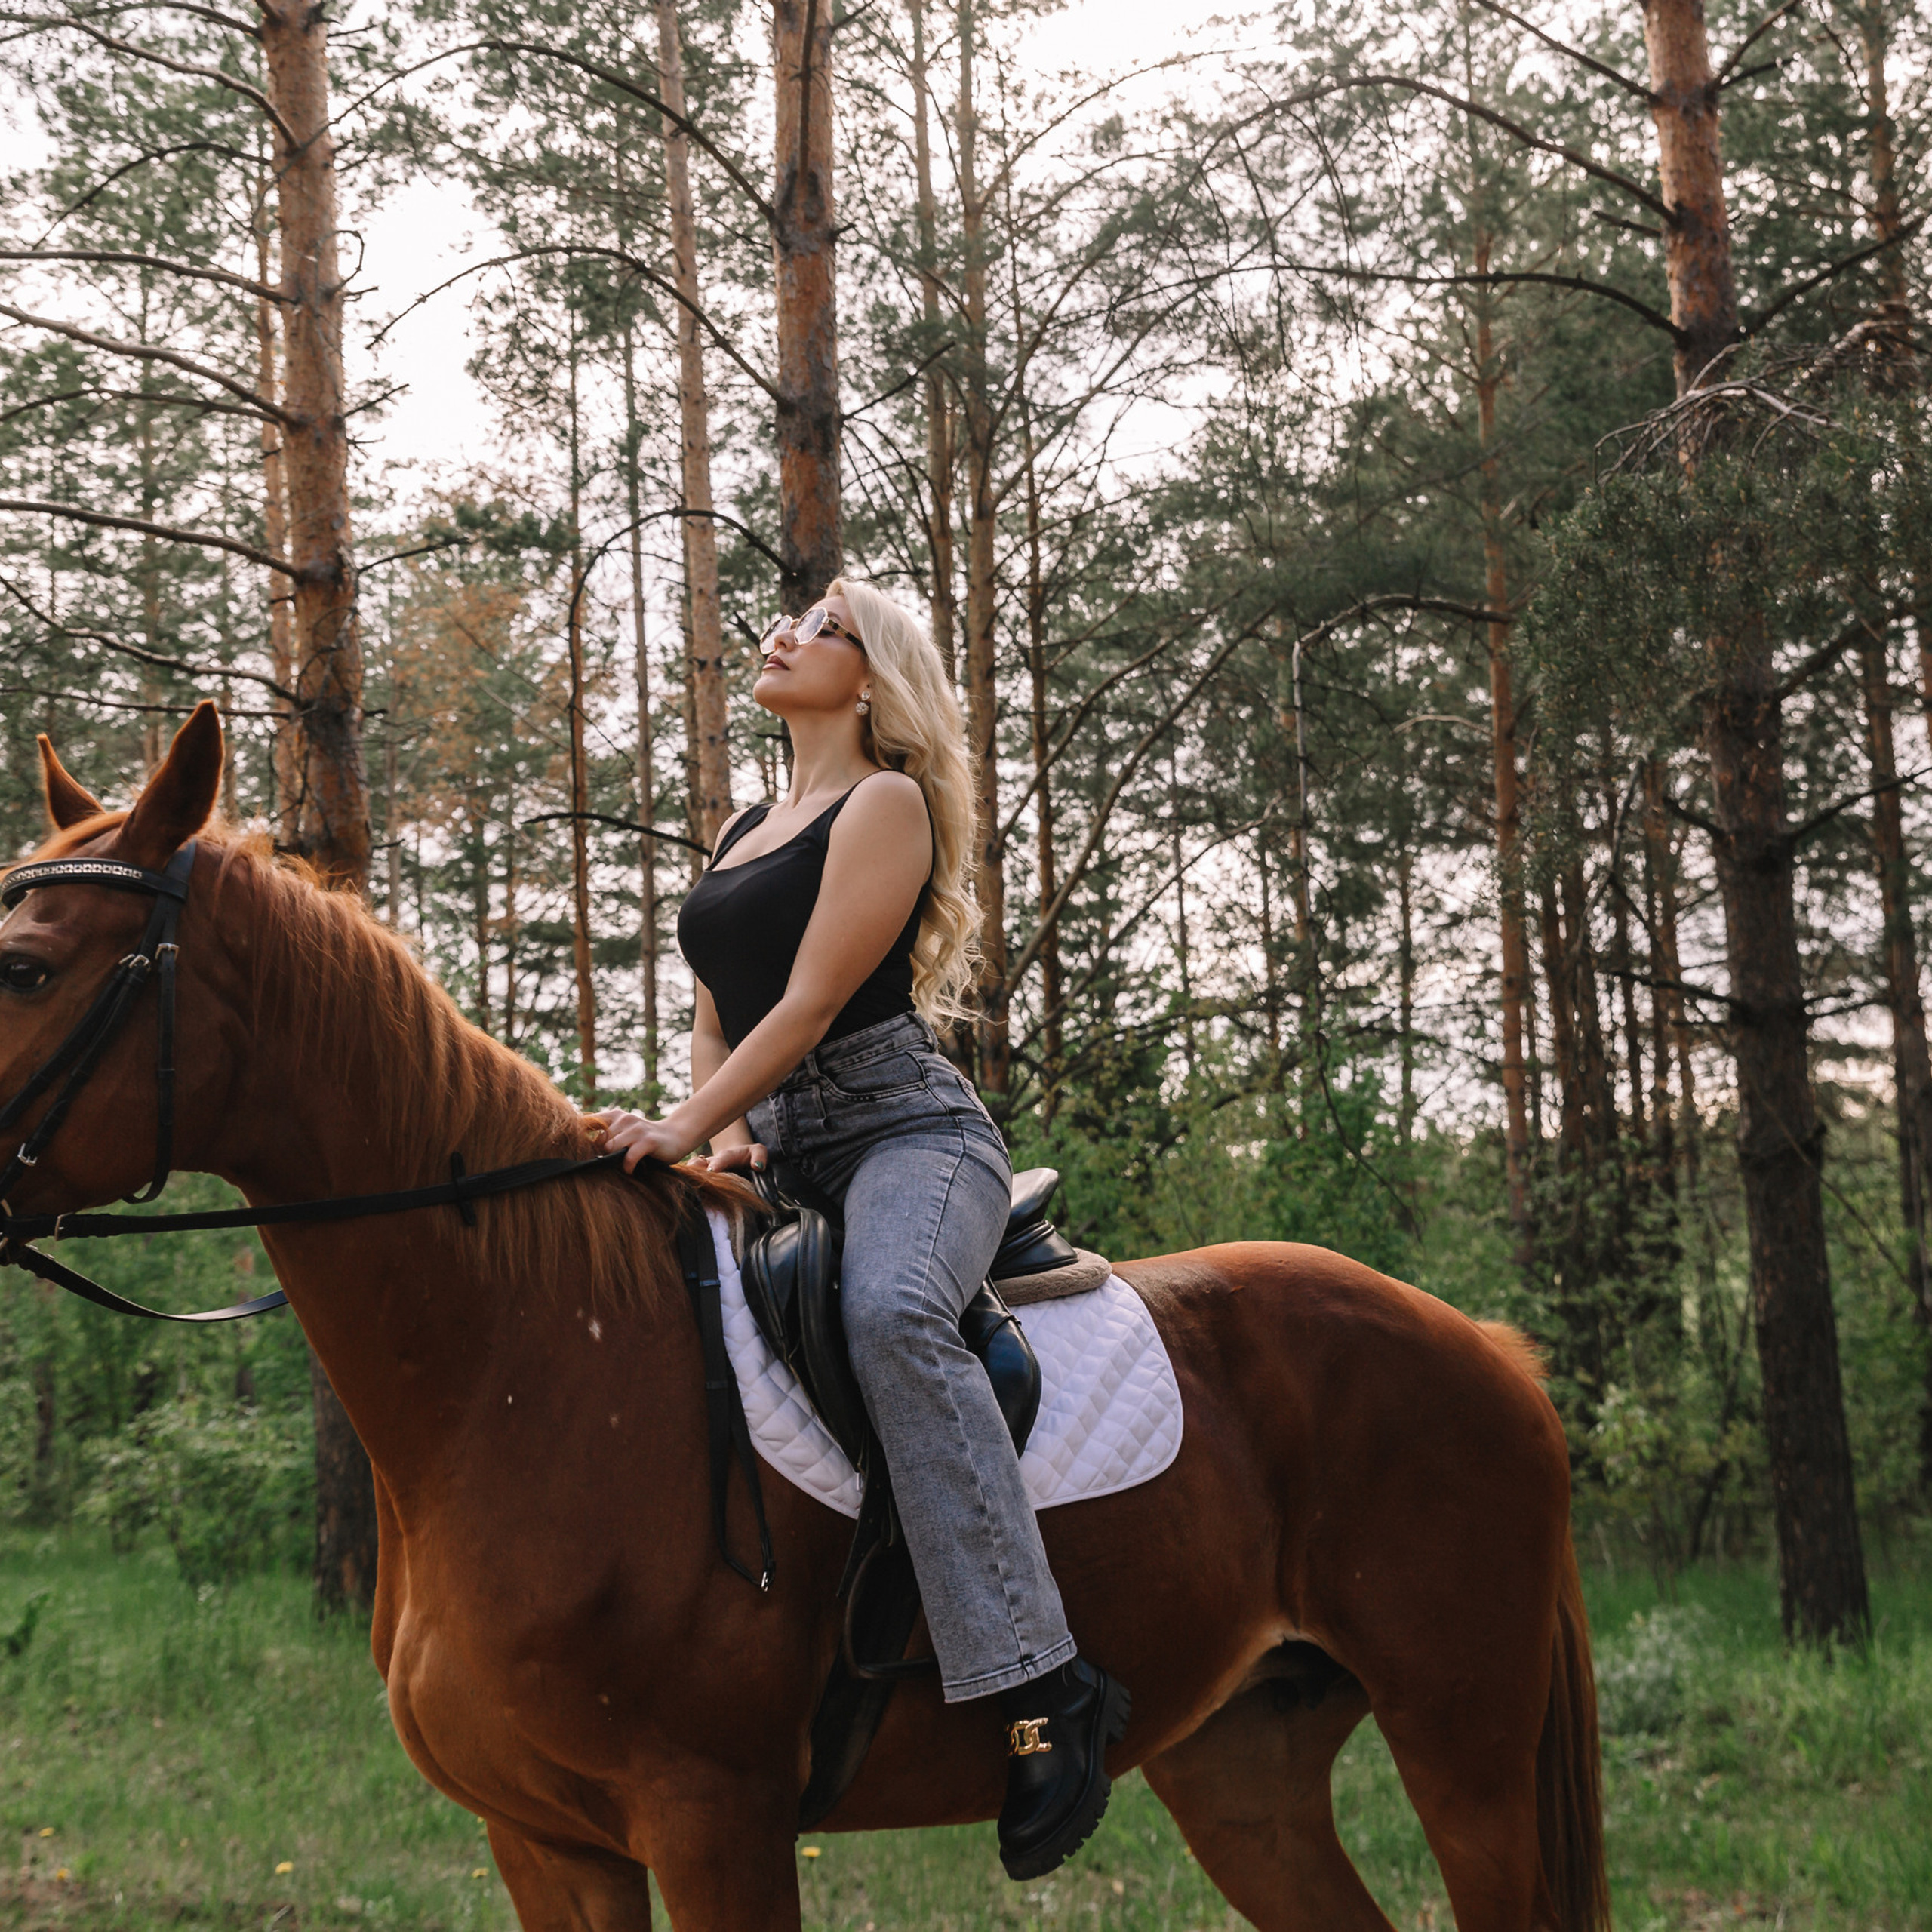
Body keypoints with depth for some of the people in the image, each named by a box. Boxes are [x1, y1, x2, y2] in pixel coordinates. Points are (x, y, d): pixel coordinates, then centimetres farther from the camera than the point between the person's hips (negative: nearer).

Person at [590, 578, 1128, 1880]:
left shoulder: (887, 806, 0)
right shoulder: (744, 831, 24)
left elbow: (812, 1002, -11)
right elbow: (718, 1014, 22)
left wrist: (688, 1126, -19)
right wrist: (729, 1134, 2)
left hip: (907, 1133, -9)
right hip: (784, 1158, 9)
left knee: (891, 1310, -39)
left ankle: (1046, 1688, -42)